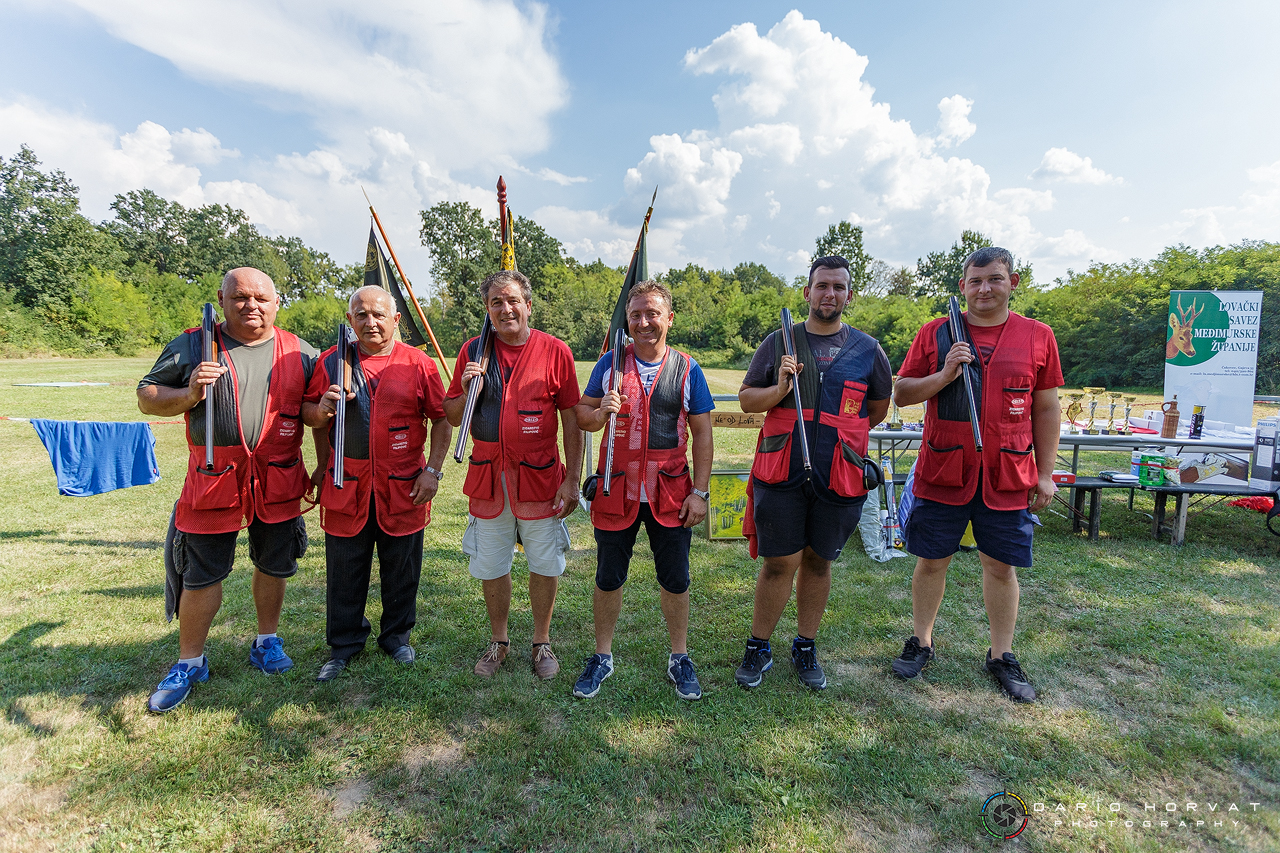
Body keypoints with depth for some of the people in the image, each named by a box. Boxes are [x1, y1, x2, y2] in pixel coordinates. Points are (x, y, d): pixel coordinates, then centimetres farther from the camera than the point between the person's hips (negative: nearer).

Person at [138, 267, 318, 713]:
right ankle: (189, 662, 28)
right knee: (201, 576, 7)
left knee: (274, 566, 14)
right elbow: (146, 396, 6)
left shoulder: (300, 354, 4)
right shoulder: (192, 346, 1)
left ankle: (266, 641, 36)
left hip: (279, 483, 2)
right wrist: (189, 394, -14)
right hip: (213, 483, -1)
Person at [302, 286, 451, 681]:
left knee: (401, 568, 12)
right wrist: (321, 410, -13)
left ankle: (397, 635, 33)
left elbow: (442, 419, 1)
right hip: (346, 486, 1)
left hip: (403, 489, -1)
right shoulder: (331, 361, 4)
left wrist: (433, 470, -5)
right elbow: (307, 414, 10)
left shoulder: (418, 363, -1)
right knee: (344, 571, 11)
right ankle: (343, 644, 30)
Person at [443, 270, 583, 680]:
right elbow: (452, 417, 7)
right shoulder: (472, 351, 2)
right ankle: (498, 641, 36)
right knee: (490, 565, 14)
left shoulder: (554, 351, -5)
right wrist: (468, 393, -15)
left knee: (545, 563, 9)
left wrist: (572, 478, -7)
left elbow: (572, 422, -3)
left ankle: (542, 642, 31)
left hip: (540, 477, -2)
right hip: (487, 477, 2)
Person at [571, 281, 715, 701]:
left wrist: (700, 491, -3)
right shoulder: (610, 363, 1)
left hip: (670, 493, 0)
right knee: (608, 578, 11)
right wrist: (600, 413, -18)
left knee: (675, 580, 10)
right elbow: (582, 417, 6)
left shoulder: (687, 369, 0)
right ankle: (602, 657, 32)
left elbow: (702, 434, 2)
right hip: (616, 491, 1)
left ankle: (679, 658, 31)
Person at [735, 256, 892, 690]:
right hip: (781, 473, -1)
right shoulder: (779, 342, 5)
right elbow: (746, 398, 6)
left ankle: (805, 647, 30)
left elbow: (879, 407, 20)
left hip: (839, 476, 2)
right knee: (780, 562, 2)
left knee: (818, 560, 13)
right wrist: (779, 389, -12)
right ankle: (759, 648, 21)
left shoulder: (867, 349, 8)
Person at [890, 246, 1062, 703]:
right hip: (943, 472, 0)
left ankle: (1001, 656, 29)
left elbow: (1046, 409, 7)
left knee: (1001, 566, 10)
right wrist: (944, 375, -15)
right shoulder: (935, 333, 2)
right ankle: (921, 642, 28)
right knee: (932, 560, 10)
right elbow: (902, 393, 3)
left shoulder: (1038, 336, 4)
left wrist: (1045, 473, 5)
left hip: (1008, 477, 1)